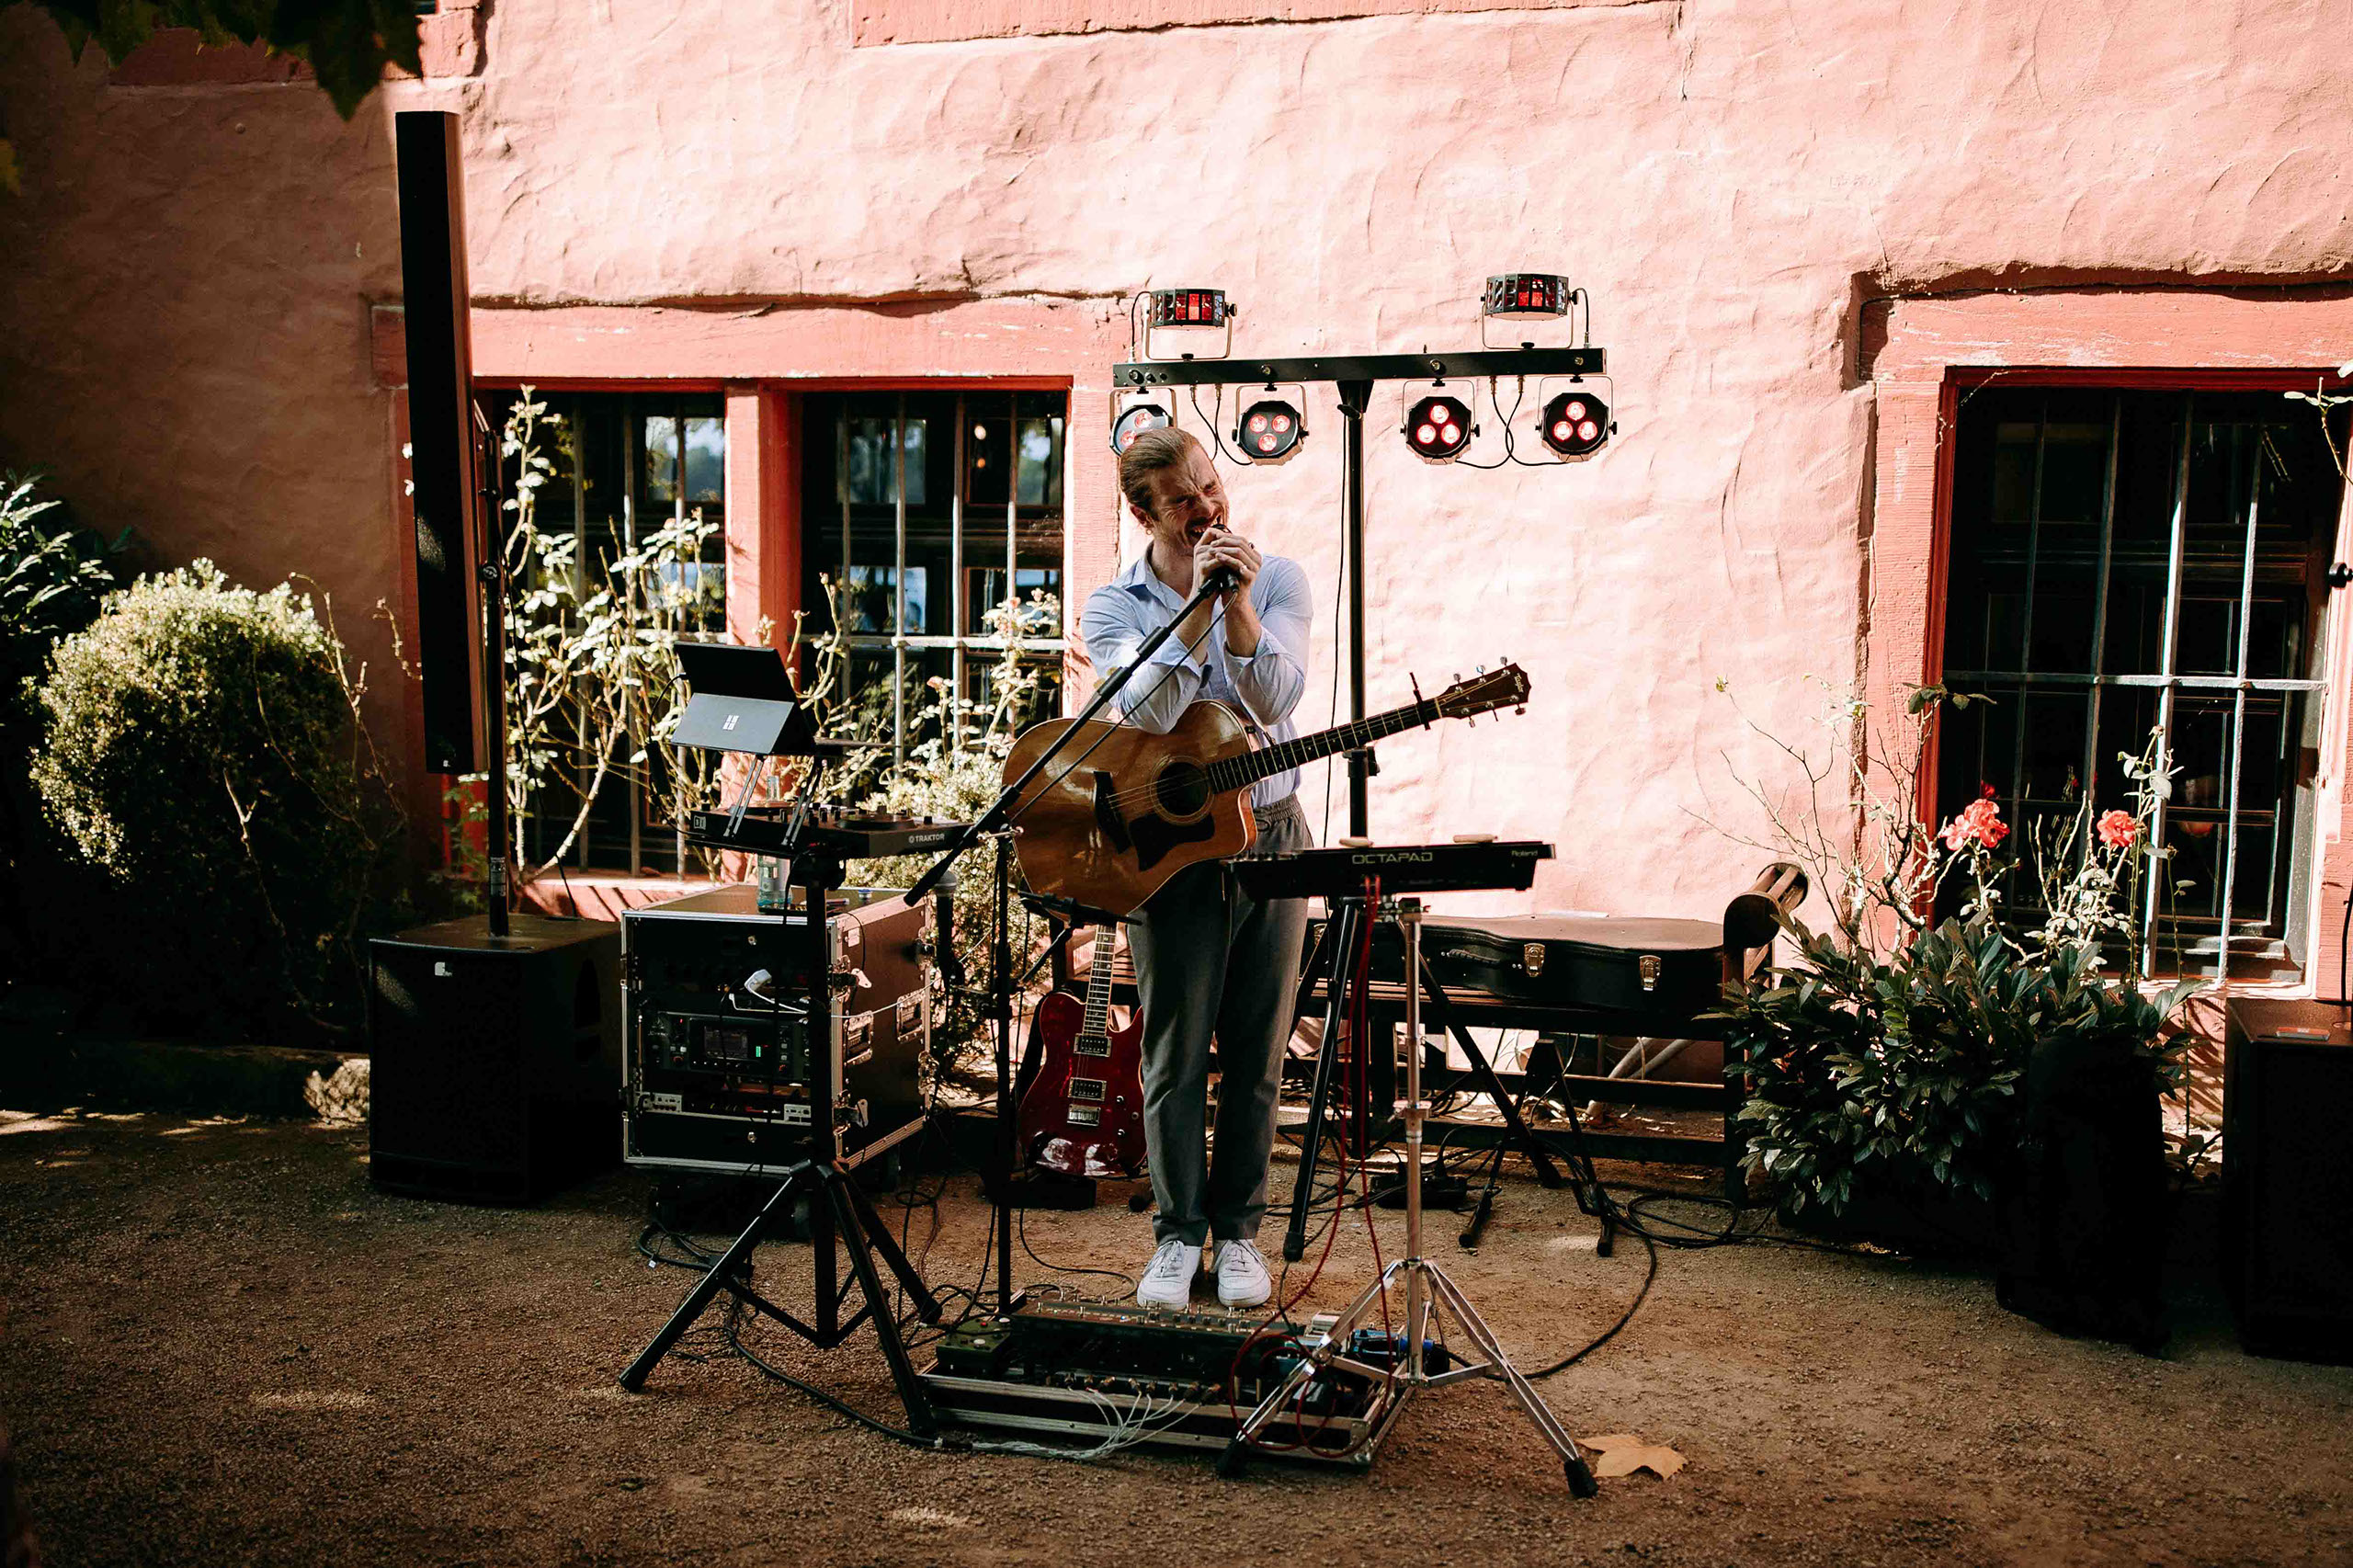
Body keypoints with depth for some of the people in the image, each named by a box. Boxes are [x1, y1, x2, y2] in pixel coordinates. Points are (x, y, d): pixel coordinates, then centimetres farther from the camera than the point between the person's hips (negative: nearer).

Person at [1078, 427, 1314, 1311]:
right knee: (1175, 1056, 4)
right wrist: (1198, 603, -23)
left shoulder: (1277, 581, 1)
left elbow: (1272, 700, -15)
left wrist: (1237, 604, -25)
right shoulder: (1113, 607, -2)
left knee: (1256, 1054, 8)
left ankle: (1238, 1230, 22)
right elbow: (1147, 714, -21)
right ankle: (1178, 1233, 19)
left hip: (1269, 838, 1)